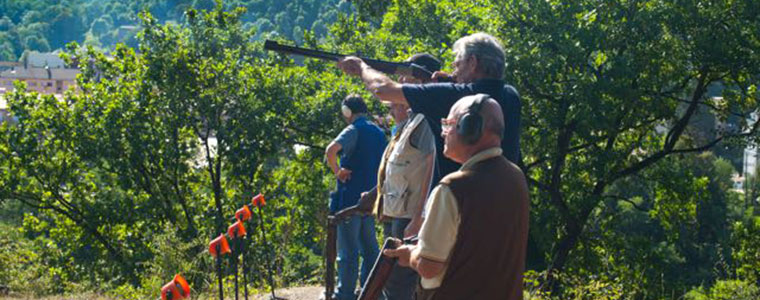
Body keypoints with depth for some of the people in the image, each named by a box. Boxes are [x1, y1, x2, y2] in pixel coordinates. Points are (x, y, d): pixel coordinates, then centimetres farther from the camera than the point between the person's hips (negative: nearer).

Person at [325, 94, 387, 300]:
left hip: (350, 197, -8)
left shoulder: (353, 130, -11)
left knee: (348, 250, -3)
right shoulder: (378, 132, 13)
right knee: (369, 247, 14)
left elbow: (331, 150, -29)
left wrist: (337, 171, -16)